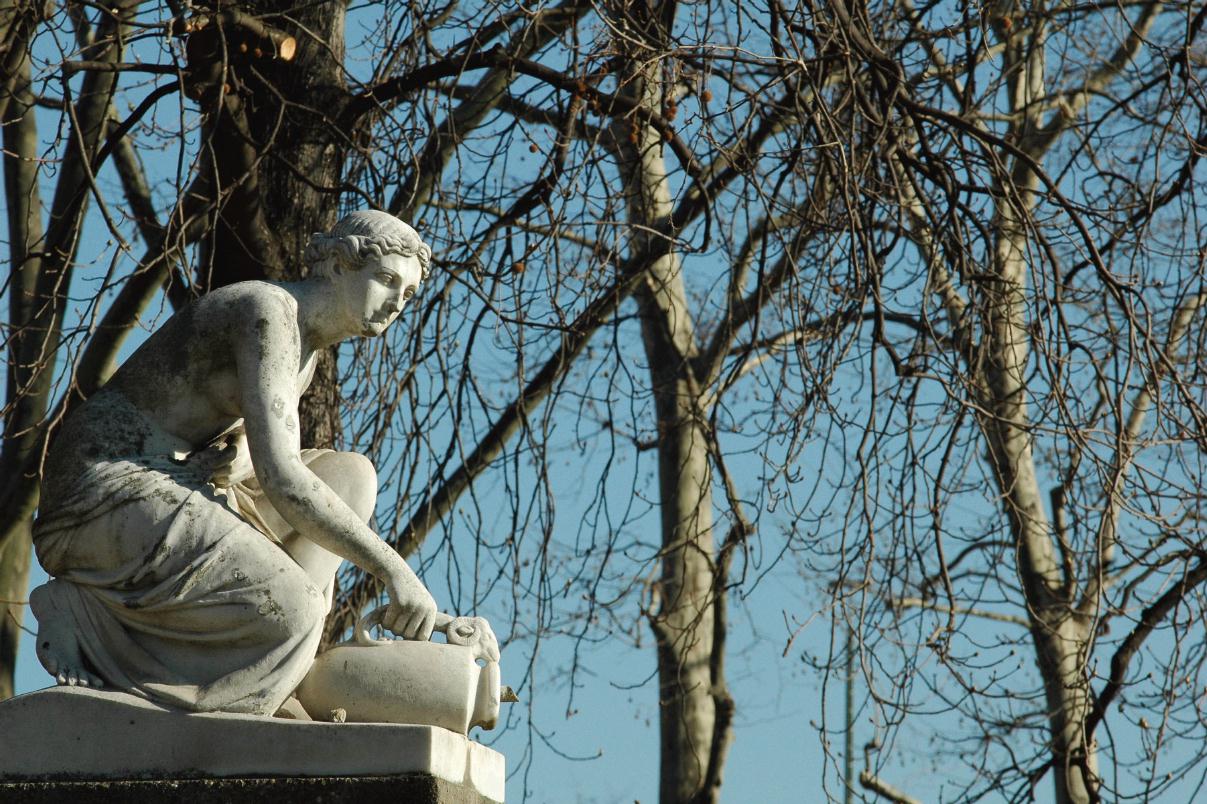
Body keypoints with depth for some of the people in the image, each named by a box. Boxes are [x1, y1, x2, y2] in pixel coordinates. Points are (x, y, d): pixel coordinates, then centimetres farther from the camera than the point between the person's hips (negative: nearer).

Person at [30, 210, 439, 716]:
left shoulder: (307, 339, 16)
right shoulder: (268, 312, -15)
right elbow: (279, 478, -23)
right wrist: (393, 570, -22)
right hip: (103, 490, -10)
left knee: (351, 475, 7)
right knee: (291, 614, -24)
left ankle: (280, 669, -5)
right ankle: (83, 610, -11)